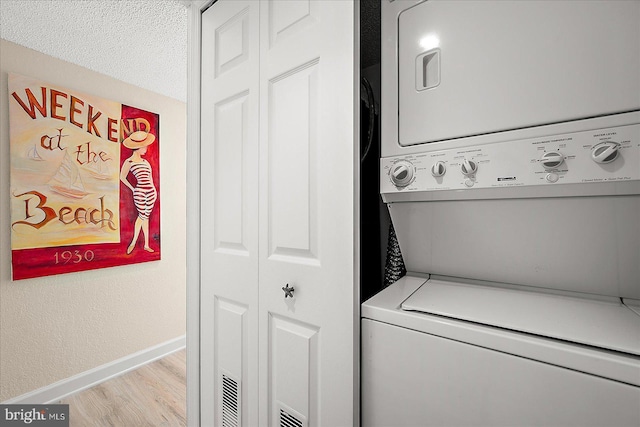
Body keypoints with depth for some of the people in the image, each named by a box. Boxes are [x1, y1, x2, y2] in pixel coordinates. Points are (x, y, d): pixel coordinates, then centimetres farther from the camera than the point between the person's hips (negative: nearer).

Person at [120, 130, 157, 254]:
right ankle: (134, 242, 15)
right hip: (140, 192, -5)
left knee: (145, 216, 9)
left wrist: (154, 190, 12)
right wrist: (132, 188, 4)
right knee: (142, 216, -3)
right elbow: (122, 177, 6)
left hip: (151, 191, 5)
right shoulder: (129, 162, 0)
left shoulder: (145, 161, 15)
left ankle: (146, 244, 15)